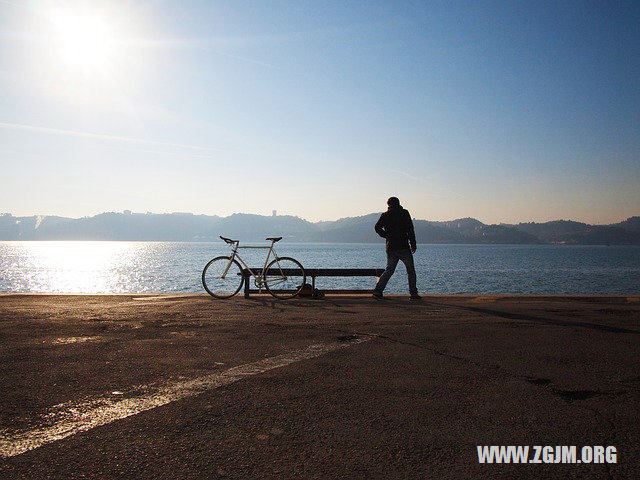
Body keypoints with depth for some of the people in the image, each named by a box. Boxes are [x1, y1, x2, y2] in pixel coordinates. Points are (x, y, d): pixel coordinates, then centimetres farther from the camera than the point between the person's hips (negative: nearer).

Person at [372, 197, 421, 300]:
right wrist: (413, 244, -1)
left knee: (389, 270, 10)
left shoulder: (385, 215, 7)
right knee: (411, 270, 7)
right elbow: (410, 230, -5)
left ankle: (378, 291, -2)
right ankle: (413, 293, 5)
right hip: (403, 247, -3)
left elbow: (377, 227, -3)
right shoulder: (404, 213, 0)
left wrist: (387, 236, 5)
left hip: (390, 248, 3)